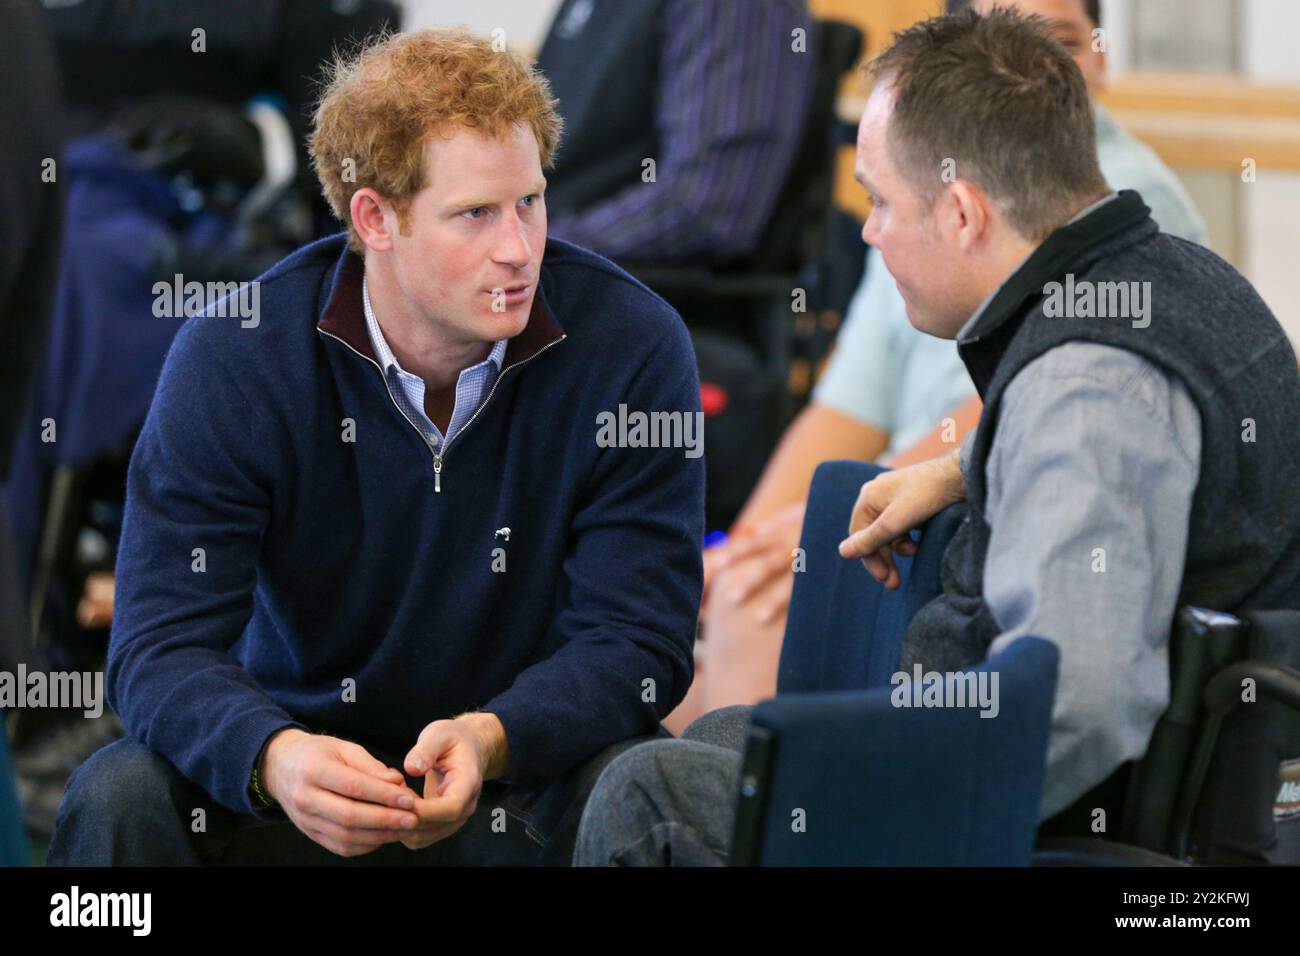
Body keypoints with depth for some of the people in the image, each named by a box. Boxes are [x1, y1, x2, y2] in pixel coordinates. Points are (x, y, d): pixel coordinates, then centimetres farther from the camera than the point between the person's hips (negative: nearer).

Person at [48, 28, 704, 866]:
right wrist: (275, 756, -39)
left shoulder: (632, 347, -11)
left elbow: (635, 640, -12)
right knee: (120, 797, -27)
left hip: (530, 771, 0)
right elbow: (161, 647, -16)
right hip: (313, 759, 0)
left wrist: (490, 740, -34)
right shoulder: (231, 358, -11)